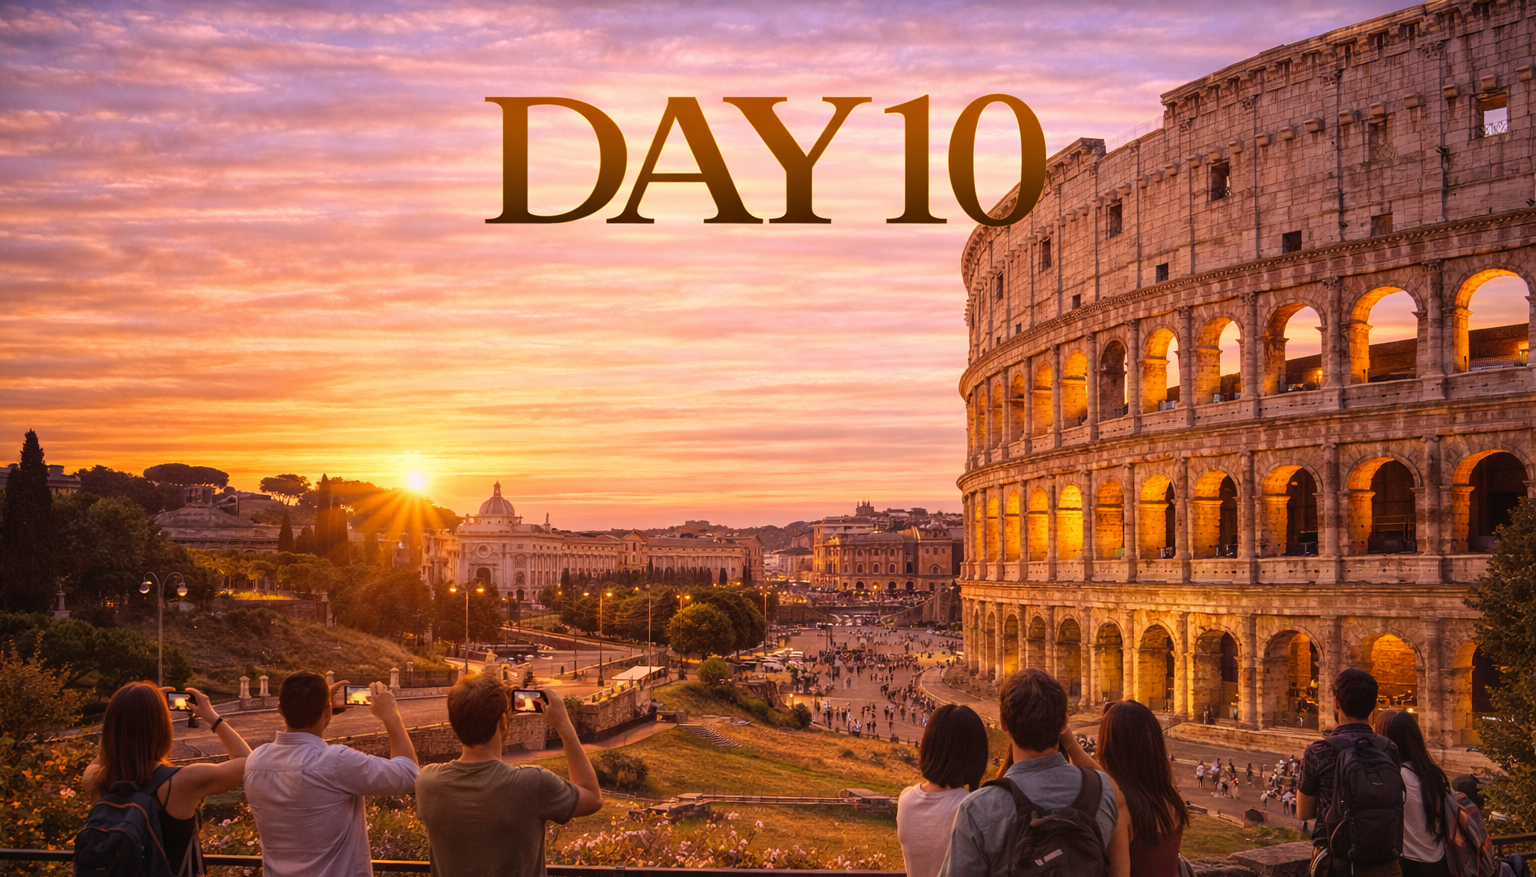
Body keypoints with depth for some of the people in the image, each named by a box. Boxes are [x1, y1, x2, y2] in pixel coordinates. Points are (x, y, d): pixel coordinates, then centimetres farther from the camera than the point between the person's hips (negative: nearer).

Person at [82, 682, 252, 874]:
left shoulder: (93, 781, -18)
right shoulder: (186, 782, -29)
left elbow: (103, 758, 7)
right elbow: (246, 761, -12)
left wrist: (134, 710, 0)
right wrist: (212, 718, -4)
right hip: (175, 871, -3)